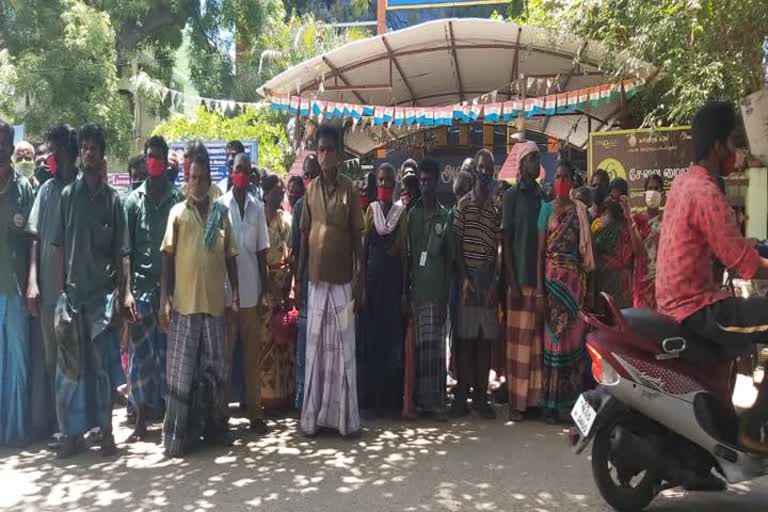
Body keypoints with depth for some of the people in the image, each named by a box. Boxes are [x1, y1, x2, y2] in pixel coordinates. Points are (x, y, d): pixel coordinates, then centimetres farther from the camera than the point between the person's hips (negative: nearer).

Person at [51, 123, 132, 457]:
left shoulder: (113, 199, 2)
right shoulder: (68, 194, 4)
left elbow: (122, 252, 1)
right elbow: (60, 246, 5)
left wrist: (126, 292, -6)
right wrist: (60, 287, -1)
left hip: (104, 292, -1)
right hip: (73, 291, 1)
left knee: (103, 365, 4)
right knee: (71, 365, 5)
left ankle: (106, 430, 16)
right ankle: (73, 431, 17)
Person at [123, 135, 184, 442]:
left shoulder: (178, 199, 3)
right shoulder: (134, 200, 5)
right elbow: (126, 247, 3)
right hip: (142, 284, 0)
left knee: (169, 351, 6)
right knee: (141, 353, 3)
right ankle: (141, 419, 11)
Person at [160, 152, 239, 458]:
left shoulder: (222, 213, 10)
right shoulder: (178, 212, 2)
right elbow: (168, 257, 0)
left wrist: (235, 291, 7)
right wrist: (164, 298, -6)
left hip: (215, 302, 3)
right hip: (184, 303, -3)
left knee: (214, 369, 11)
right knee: (181, 371, 3)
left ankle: (214, 427, 24)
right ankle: (176, 435, 11)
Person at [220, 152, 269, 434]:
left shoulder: (258, 207, 6)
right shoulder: (219, 206, -3)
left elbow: (261, 252, 8)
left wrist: (264, 291, 5)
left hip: (251, 293, 3)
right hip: (226, 292, -3)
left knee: (254, 356, 8)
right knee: (224, 355, 6)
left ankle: (255, 412, 17)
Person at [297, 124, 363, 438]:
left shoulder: (349, 189, -2)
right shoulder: (311, 189, 7)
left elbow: (357, 236, -2)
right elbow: (305, 234, 9)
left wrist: (361, 279, -6)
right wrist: (298, 277, 6)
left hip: (342, 279, -3)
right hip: (316, 279, 3)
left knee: (343, 347, 3)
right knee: (315, 347, 7)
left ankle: (345, 417, 13)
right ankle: (312, 417, 15)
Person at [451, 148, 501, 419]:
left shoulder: (497, 208, 11)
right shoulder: (464, 203, 3)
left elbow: (497, 247, 8)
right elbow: (457, 243, 0)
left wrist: (495, 281, -3)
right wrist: (464, 278, -8)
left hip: (488, 278, 3)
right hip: (468, 276, -3)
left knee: (486, 338, 5)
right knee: (465, 337, -1)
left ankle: (481, 395, 13)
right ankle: (461, 394, 7)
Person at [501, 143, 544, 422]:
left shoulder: (541, 195, 15)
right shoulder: (512, 195, 0)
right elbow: (506, 240, -4)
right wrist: (512, 281, -11)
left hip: (540, 277, 5)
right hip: (520, 278, -5)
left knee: (538, 339, 6)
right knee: (519, 340, -4)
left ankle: (535, 397, 13)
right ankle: (516, 401, 2)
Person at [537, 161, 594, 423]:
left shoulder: (580, 210, 9)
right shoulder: (547, 209, 6)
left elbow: (586, 249, 9)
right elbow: (540, 250, 1)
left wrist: (586, 284, 0)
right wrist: (539, 291, -6)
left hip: (575, 279, 1)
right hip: (552, 278, -1)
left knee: (573, 338, 2)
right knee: (553, 338, 1)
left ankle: (570, 402, 12)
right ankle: (550, 404, 8)